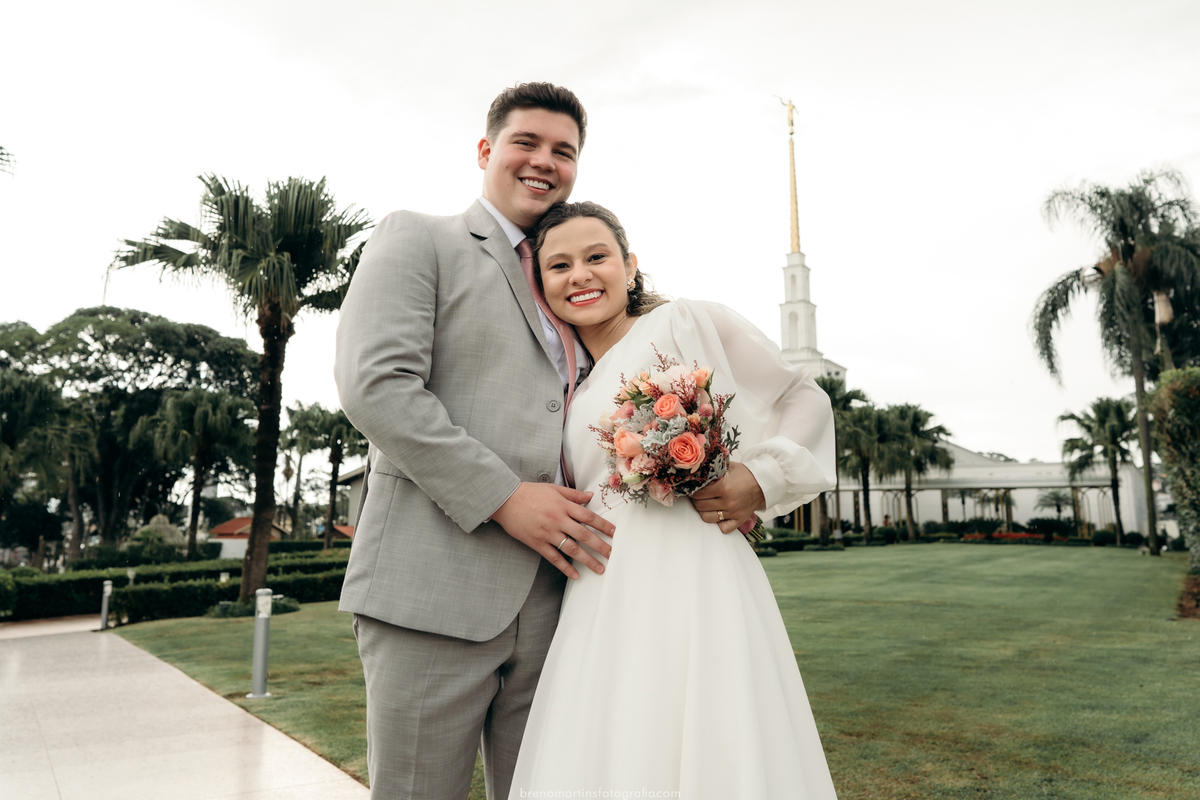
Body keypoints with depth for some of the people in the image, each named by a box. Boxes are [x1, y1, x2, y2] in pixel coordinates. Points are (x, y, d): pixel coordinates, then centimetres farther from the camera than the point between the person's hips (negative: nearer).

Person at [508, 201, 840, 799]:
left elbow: (804, 400, 4)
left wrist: (759, 480, -10)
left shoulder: (688, 323, 0)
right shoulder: (568, 392, 18)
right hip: (600, 604, 6)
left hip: (689, 583, -5)